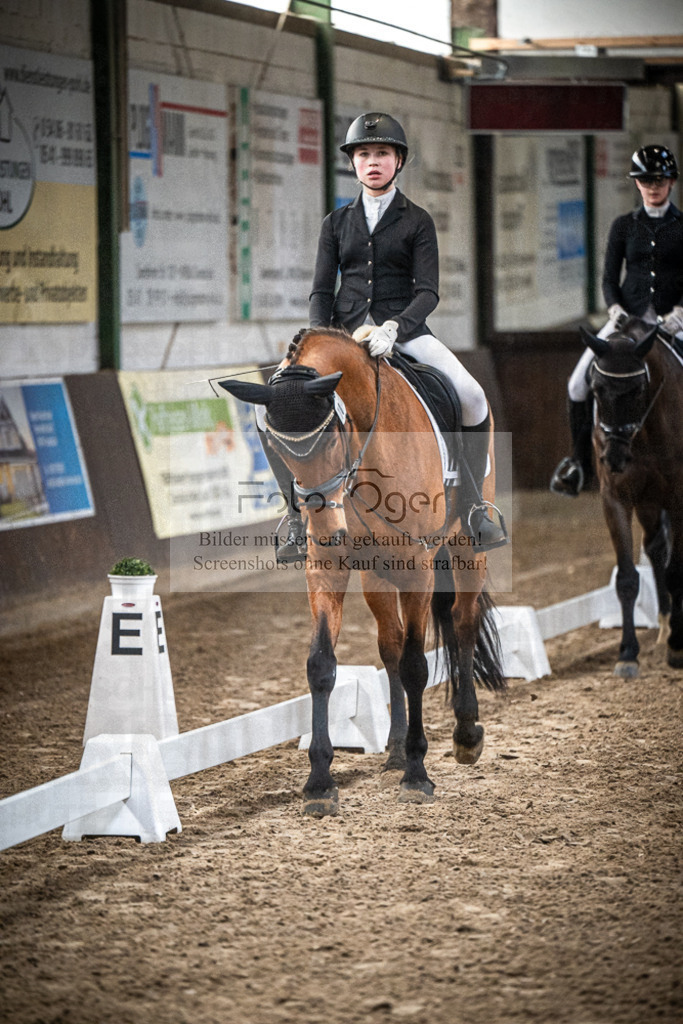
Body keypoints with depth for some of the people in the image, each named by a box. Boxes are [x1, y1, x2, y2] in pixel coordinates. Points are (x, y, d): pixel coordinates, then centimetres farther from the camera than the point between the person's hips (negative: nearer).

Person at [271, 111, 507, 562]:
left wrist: (393, 328, -23)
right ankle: (299, 520, -11)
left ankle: (474, 509, -12)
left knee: (472, 398, -26)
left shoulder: (417, 221, 4)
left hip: (405, 329, -2)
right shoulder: (337, 223, 12)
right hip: (347, 330, 2)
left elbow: (428, 292, -5)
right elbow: (322, 292, 9)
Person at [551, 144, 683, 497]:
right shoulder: (623, 226, 8)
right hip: (629, 317, 2)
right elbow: (609, 277, 7)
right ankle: (580, 462, 4)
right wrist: (615, 308, -11)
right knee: (579, 382, -12)